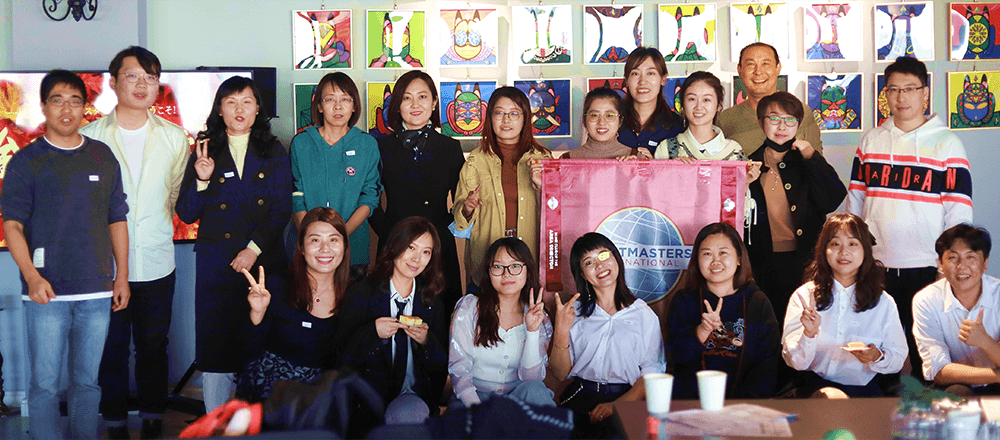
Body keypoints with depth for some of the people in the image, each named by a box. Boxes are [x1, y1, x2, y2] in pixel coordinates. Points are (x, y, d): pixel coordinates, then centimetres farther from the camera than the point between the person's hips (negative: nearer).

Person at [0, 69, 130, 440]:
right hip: (46, 291, -2)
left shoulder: (103, 158, 11)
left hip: (97, 291, 3)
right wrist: (32, 276, -16)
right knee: (44, 384, 0)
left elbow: (117, 220, 14)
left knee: (87, 381, 9)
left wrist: (122, 276, 9)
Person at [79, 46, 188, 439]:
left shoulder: (174, 138, 5)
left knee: (154, 348, 11)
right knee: (111, 350, 6)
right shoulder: (90, 137, -2)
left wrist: (155, 226, 8)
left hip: (156, 263, 2)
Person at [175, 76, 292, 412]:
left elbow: (282, 208, 3)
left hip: (264, 259, 0)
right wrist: (201, 180, -10)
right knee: (214, 343, -2)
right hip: (216, 264, 0)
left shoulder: (273, 152, 10)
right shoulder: (205, 152, 9)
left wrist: (254, 249, -7)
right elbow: (186, 214, 6)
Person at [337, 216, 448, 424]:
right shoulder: (362, 293, 4)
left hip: (414, 394, 2)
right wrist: (372, 332, -16)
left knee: (404, 414, -33)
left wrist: (426, 341, -8)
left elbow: (441, 366, 11)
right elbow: (341, 358, 0)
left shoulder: (431, 302, 12)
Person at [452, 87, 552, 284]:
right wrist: (467, 208, -12)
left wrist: (542, 186, -9)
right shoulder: (476, 160, 8)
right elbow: (459, 214, 10)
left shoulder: (542, 157, 9)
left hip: (532, 254, 0)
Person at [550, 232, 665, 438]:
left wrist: (616, 405, -15)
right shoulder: (573, 312, 13)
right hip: (580, 397, 2)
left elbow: (652, 374, 1)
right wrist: (561, 332, -8)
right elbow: (560, 373, 8)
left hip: (627, 399, -2)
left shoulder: (643, 314, 8)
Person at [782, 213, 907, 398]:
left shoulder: (883, 303, 8)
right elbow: (796, 361, -2)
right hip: (817, 384, -2)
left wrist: (878, 357, -12)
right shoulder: (804, 296, 3)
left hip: (866, 388, 3)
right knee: (834, 398, -35)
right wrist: (809, 334, -22)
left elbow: (898, 358, 10)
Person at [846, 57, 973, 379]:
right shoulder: (871, 140, 9)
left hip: (926, 268, -3)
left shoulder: (947, 143, 0)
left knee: (925, 354, 4)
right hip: (873, 268, 3)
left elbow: (959, 213, -2)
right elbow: (855, 202, 14)